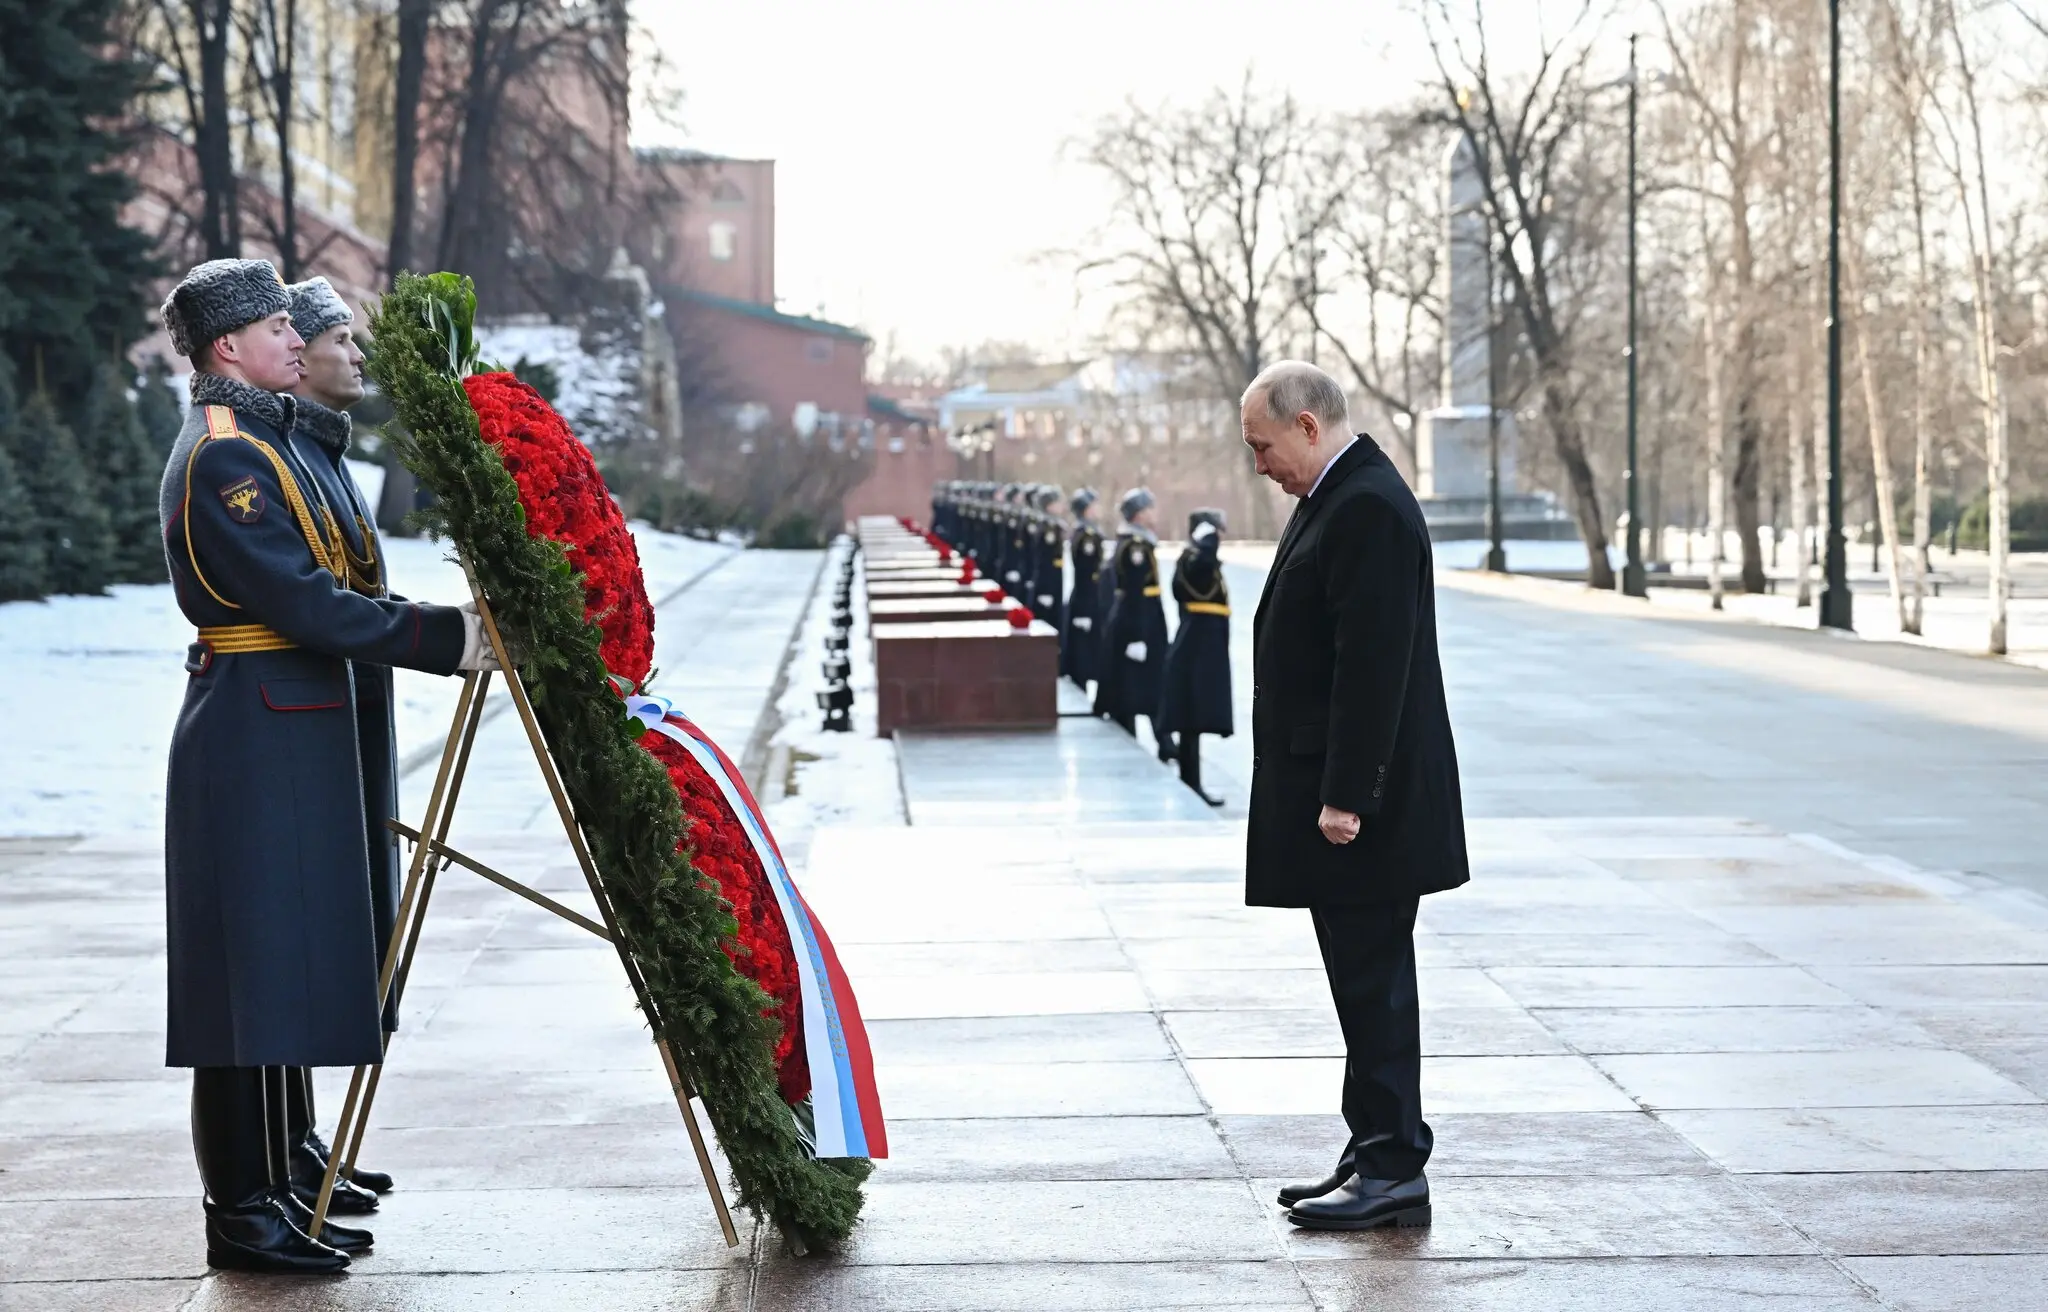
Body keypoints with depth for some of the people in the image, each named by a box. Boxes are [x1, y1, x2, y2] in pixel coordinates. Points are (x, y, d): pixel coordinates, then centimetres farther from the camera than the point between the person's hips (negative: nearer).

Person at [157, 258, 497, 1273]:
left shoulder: (261, 440, 18)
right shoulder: (224, 456, -15)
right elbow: (309, 605, -21)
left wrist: (435, 626, 12)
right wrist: (447, 638, -18)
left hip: (289, 729, 10)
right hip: (257, 730, -10)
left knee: (285, 964, 12)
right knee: (256, 963, -6)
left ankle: (267, 1195, 19)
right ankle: (242, 1216, -1)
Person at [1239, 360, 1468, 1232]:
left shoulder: (1367, 509, -17)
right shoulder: (1336, 499, 16)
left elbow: (1374, 663, -23)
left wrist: (1345, 797, -23)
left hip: (1361, 803, -11)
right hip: (1332, 787, 11)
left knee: (1372, 983, -5)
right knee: (1366, 982, 14)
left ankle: (1393, 1169, 1)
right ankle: (1376, 1155, 21)